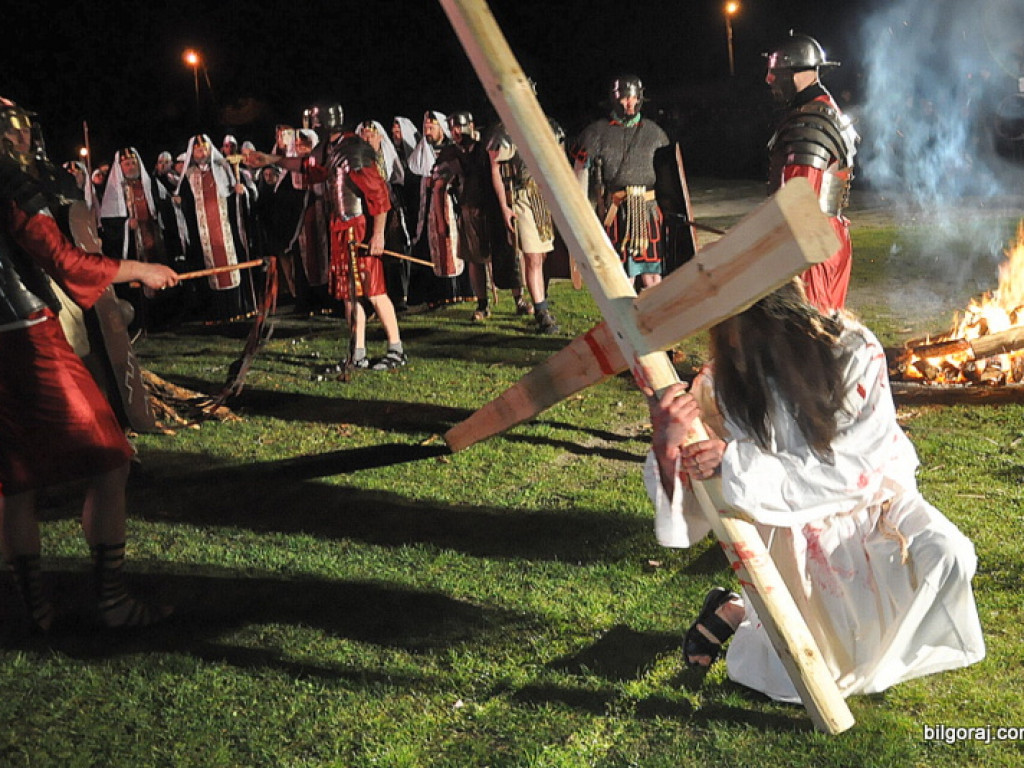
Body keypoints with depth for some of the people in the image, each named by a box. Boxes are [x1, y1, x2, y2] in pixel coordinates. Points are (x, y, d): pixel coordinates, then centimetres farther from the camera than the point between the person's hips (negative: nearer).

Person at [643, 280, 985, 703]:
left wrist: (738, 463, -33)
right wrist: (667, 448, -40)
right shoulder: (718, 386, -17)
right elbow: (691, 514, -17)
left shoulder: (852, 351, -20)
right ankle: (735, 612, 18)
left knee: (946, 556, -27)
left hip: (871, 503, 2)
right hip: (793, 528, -1)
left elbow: (859, 467, -25)